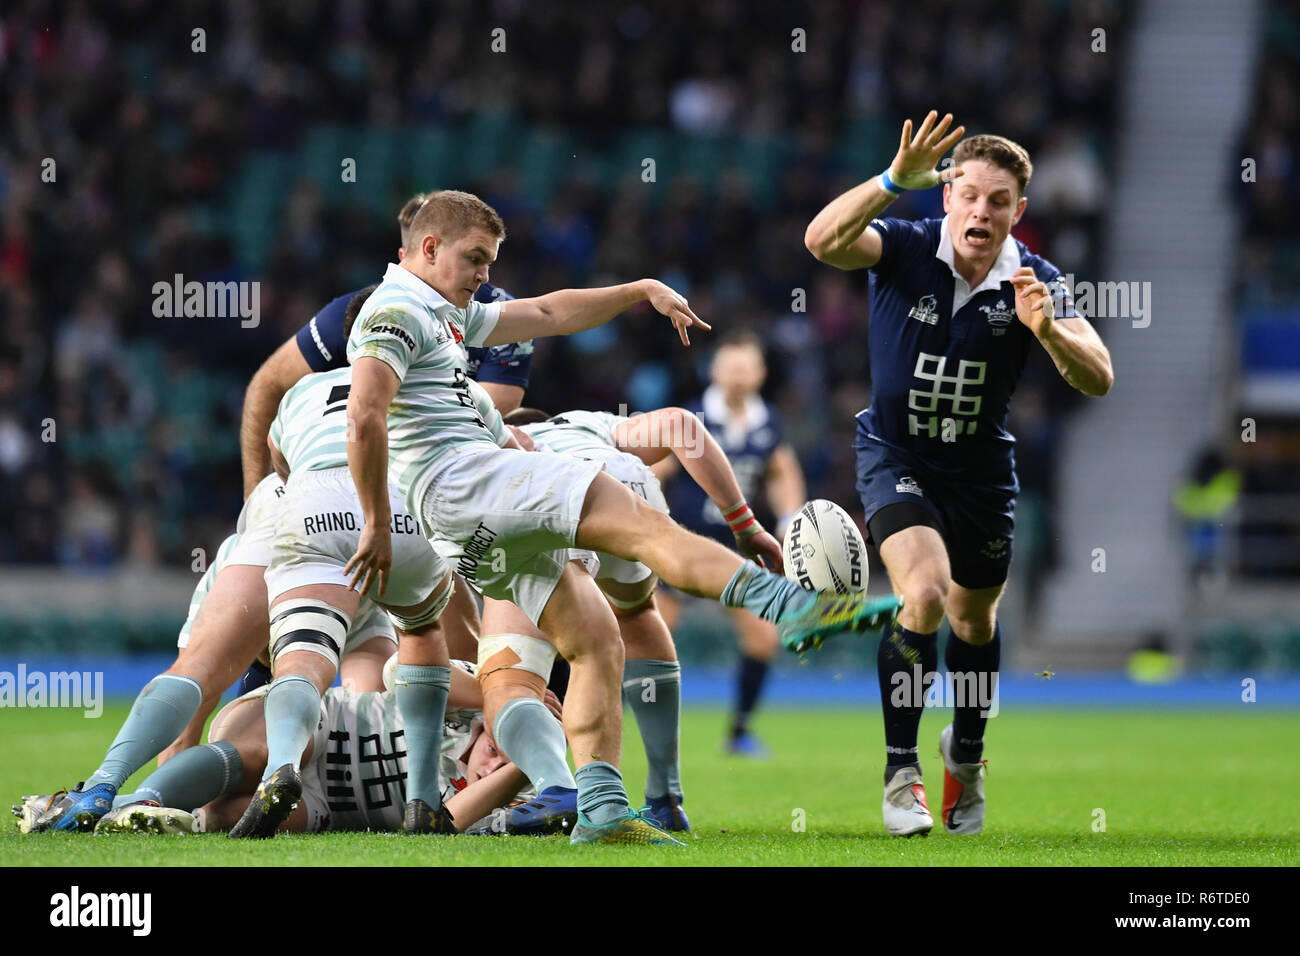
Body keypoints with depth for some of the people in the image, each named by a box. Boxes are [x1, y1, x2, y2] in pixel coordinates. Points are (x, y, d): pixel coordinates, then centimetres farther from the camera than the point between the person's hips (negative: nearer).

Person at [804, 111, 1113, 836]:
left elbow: (1098, 379, -23)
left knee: (975, 619, 18)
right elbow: (823, 240, -38)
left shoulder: (1035, 282, -14)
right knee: (924, 593, -25)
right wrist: (896, 179, -50)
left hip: (982, 469, 3)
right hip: (896, 456, -3)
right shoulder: (906, 249, -18)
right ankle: (901, 771, -11)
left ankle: (966, 753, 47)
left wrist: (1047, 329, -42)